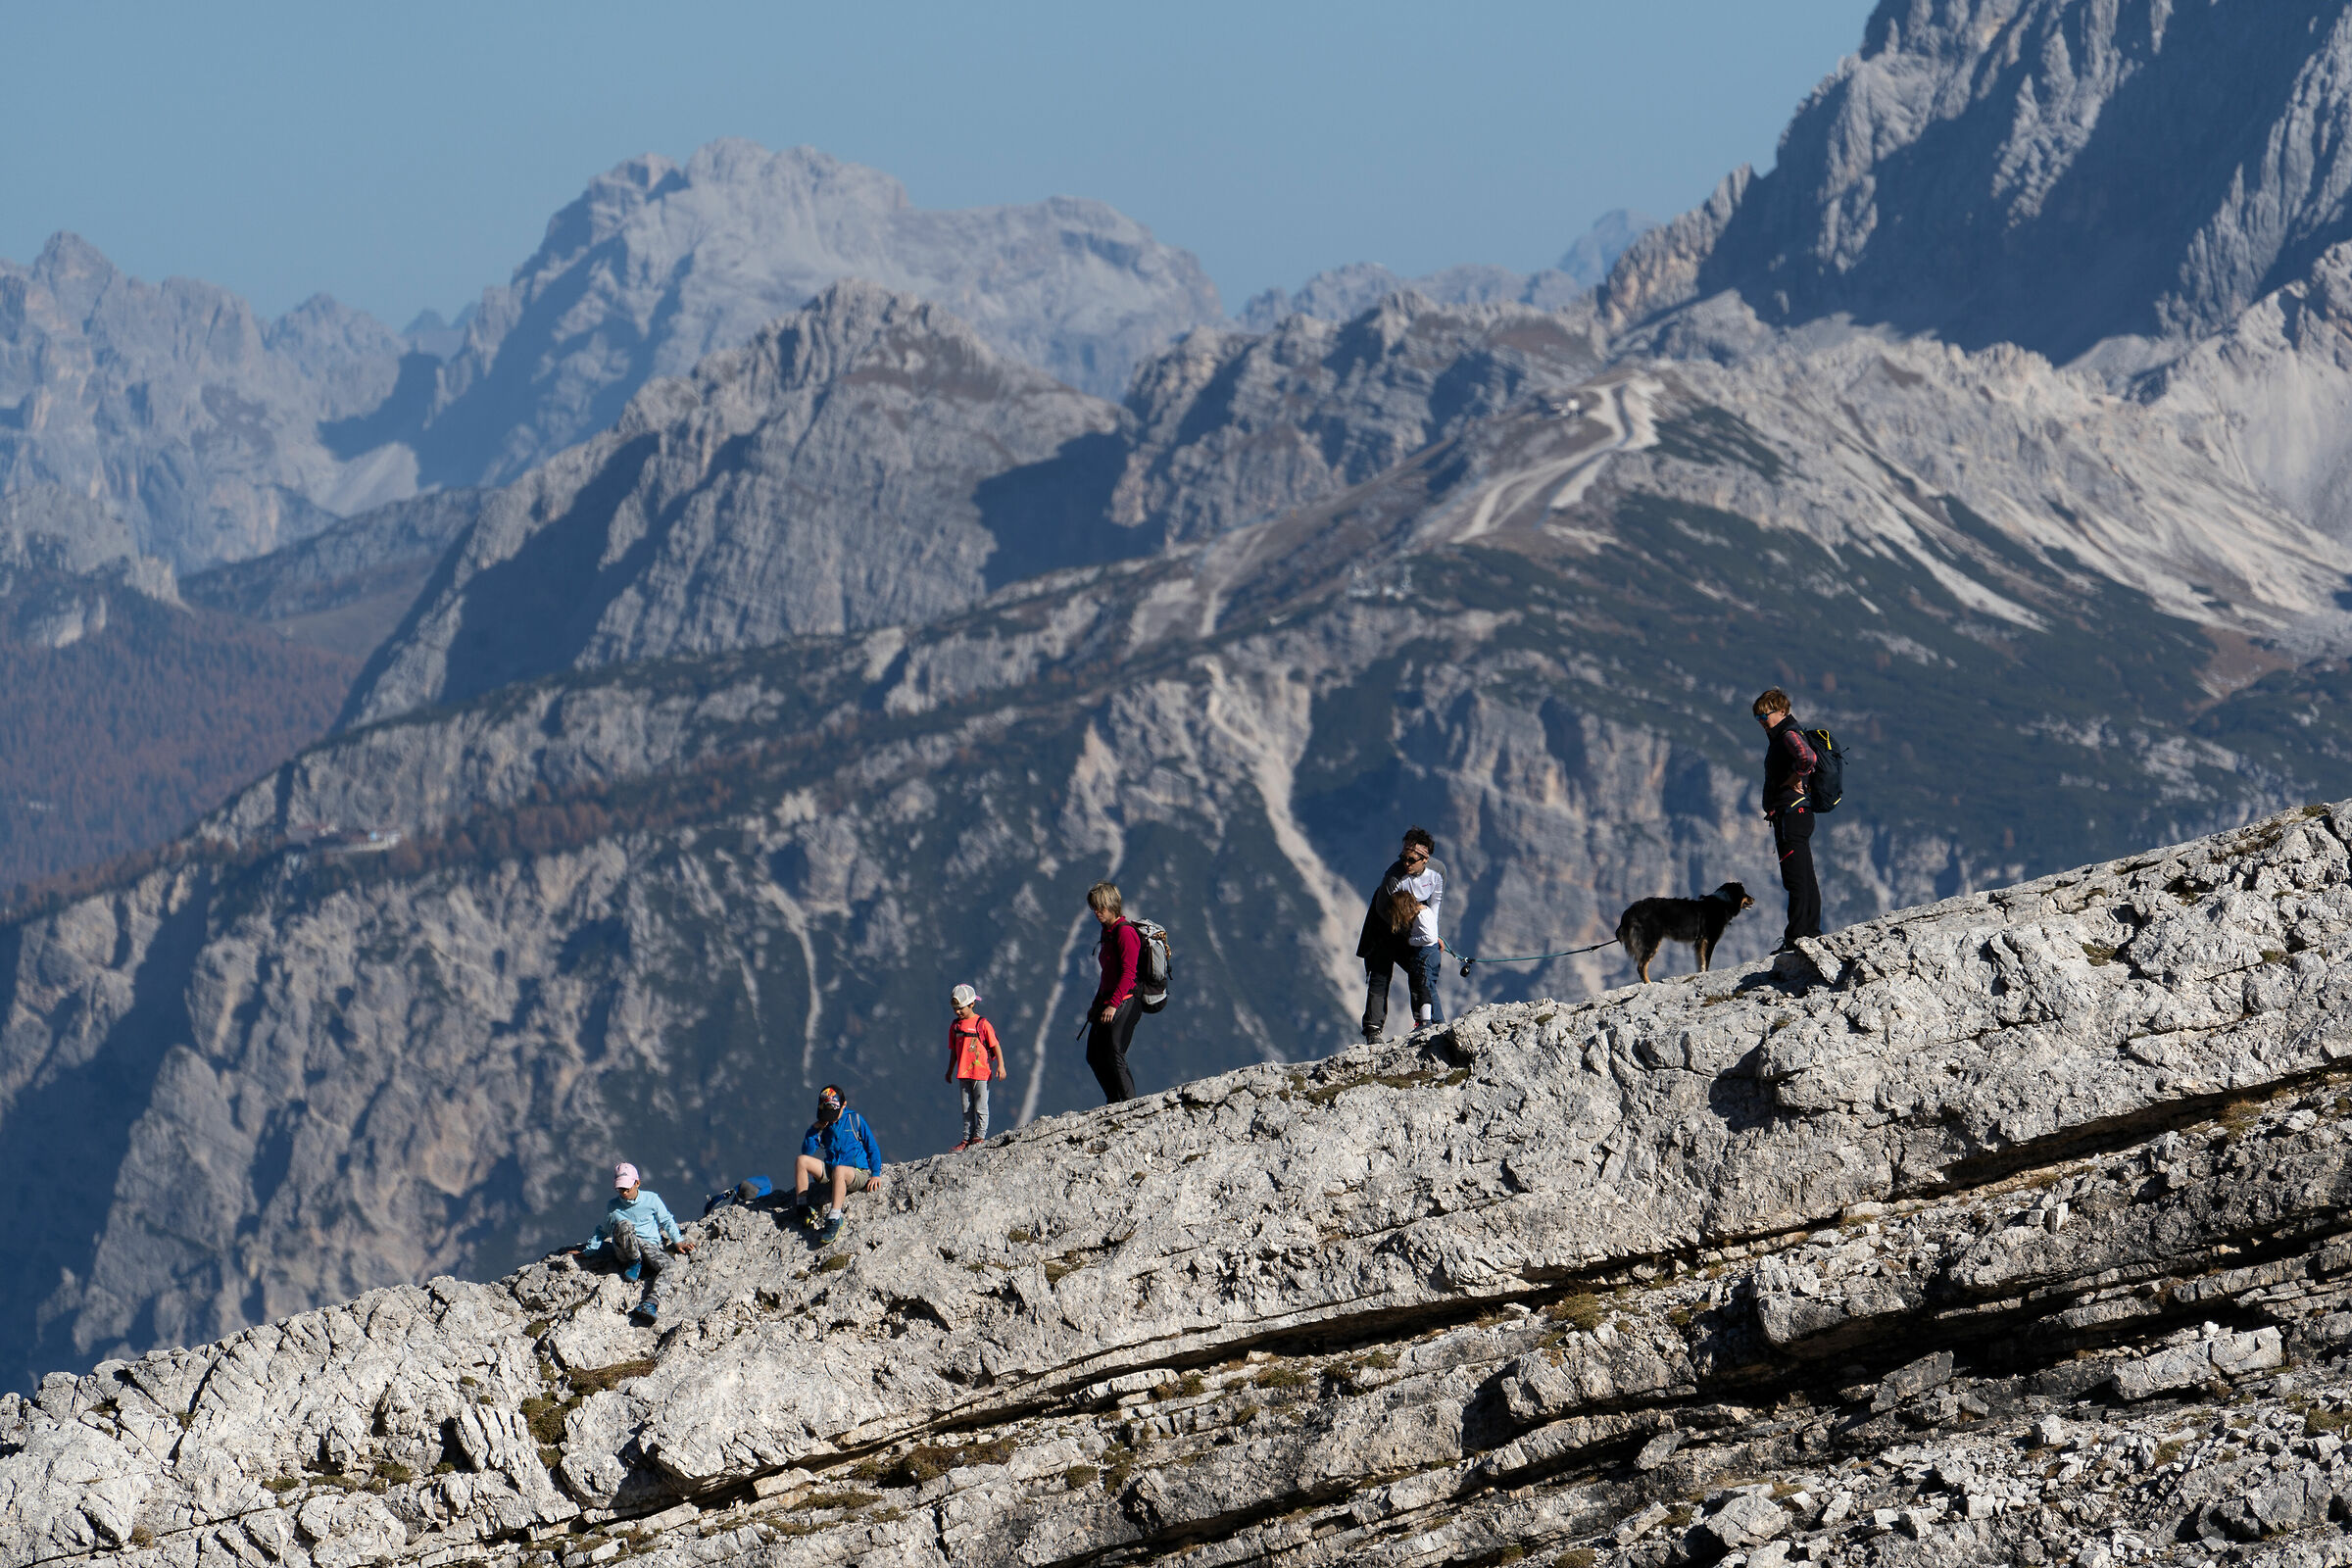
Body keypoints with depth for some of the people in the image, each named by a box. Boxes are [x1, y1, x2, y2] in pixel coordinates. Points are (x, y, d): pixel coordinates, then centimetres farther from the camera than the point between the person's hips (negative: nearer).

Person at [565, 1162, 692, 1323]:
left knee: (666, 1266, -34)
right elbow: (602, 1232, 24)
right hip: (625, 1250, 0)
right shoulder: (612, 1207, 13)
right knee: (624, 1225, -36)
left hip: (650, 1246, 0)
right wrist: (586, 1251, 19)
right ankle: (635, 1262, -19)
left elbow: (666, 1221, 19)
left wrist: (678, 1242, 11)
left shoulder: (651, 1199, 8)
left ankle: (650, 1302, -51)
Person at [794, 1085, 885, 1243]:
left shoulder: (855, 1120, 0)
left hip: (859, 1174, -5)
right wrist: (815, 1130, -6)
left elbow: (873, 1148, 4)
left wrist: (876, 1175, -5)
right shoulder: (822, 1124, 10)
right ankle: (803, 1210, -17)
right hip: (831, 1172, 5)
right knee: (801, 1161, -14)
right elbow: (807, 1151, 6)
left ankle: (834, 1221, -47)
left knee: (839, 1170, -40)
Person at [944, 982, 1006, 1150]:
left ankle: (980, 1136, 5)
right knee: (967, 1109, 9)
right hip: (963, 1073, 6)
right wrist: (950, 1071, 21)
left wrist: (1000, 1065, -13)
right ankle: (967, 1139, 12)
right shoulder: (955, 1026, 9)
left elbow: (995, 1045, -7)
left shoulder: (982, 1024, -8)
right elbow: (953, 1051, 18)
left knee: (980, 1107, -1)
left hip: (981, 1072, -6)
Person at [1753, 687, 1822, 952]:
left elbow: (1807, 757, -34)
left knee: (1796, 878, -11)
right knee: (1805, 879, 14)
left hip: (1791, 813, -11)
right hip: (1798, 814, 11)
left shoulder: (1789, 734, -13)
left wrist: (1796, 779, -17)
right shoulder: (1779, 735, 18)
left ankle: (1797, 937, -12)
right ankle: (1811, 932, 19)